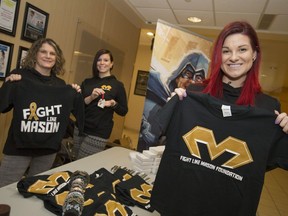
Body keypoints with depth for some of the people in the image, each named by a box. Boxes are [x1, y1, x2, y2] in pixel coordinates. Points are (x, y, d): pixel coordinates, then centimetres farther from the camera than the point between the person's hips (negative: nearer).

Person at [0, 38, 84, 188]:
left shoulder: (60, 85, 5)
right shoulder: (20, 77, -6)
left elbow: (74, 111, 10)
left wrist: (77, 95, -4)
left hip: (49, 149, 4)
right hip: (19, 147, -3)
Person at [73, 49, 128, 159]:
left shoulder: (117, 85, -1)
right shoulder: (87, 82, 8)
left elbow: (123, 111, 2)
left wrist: (113, 104, -17)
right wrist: (91, 97, -13)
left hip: (99, 133, -4)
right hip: (79, 128, 4)